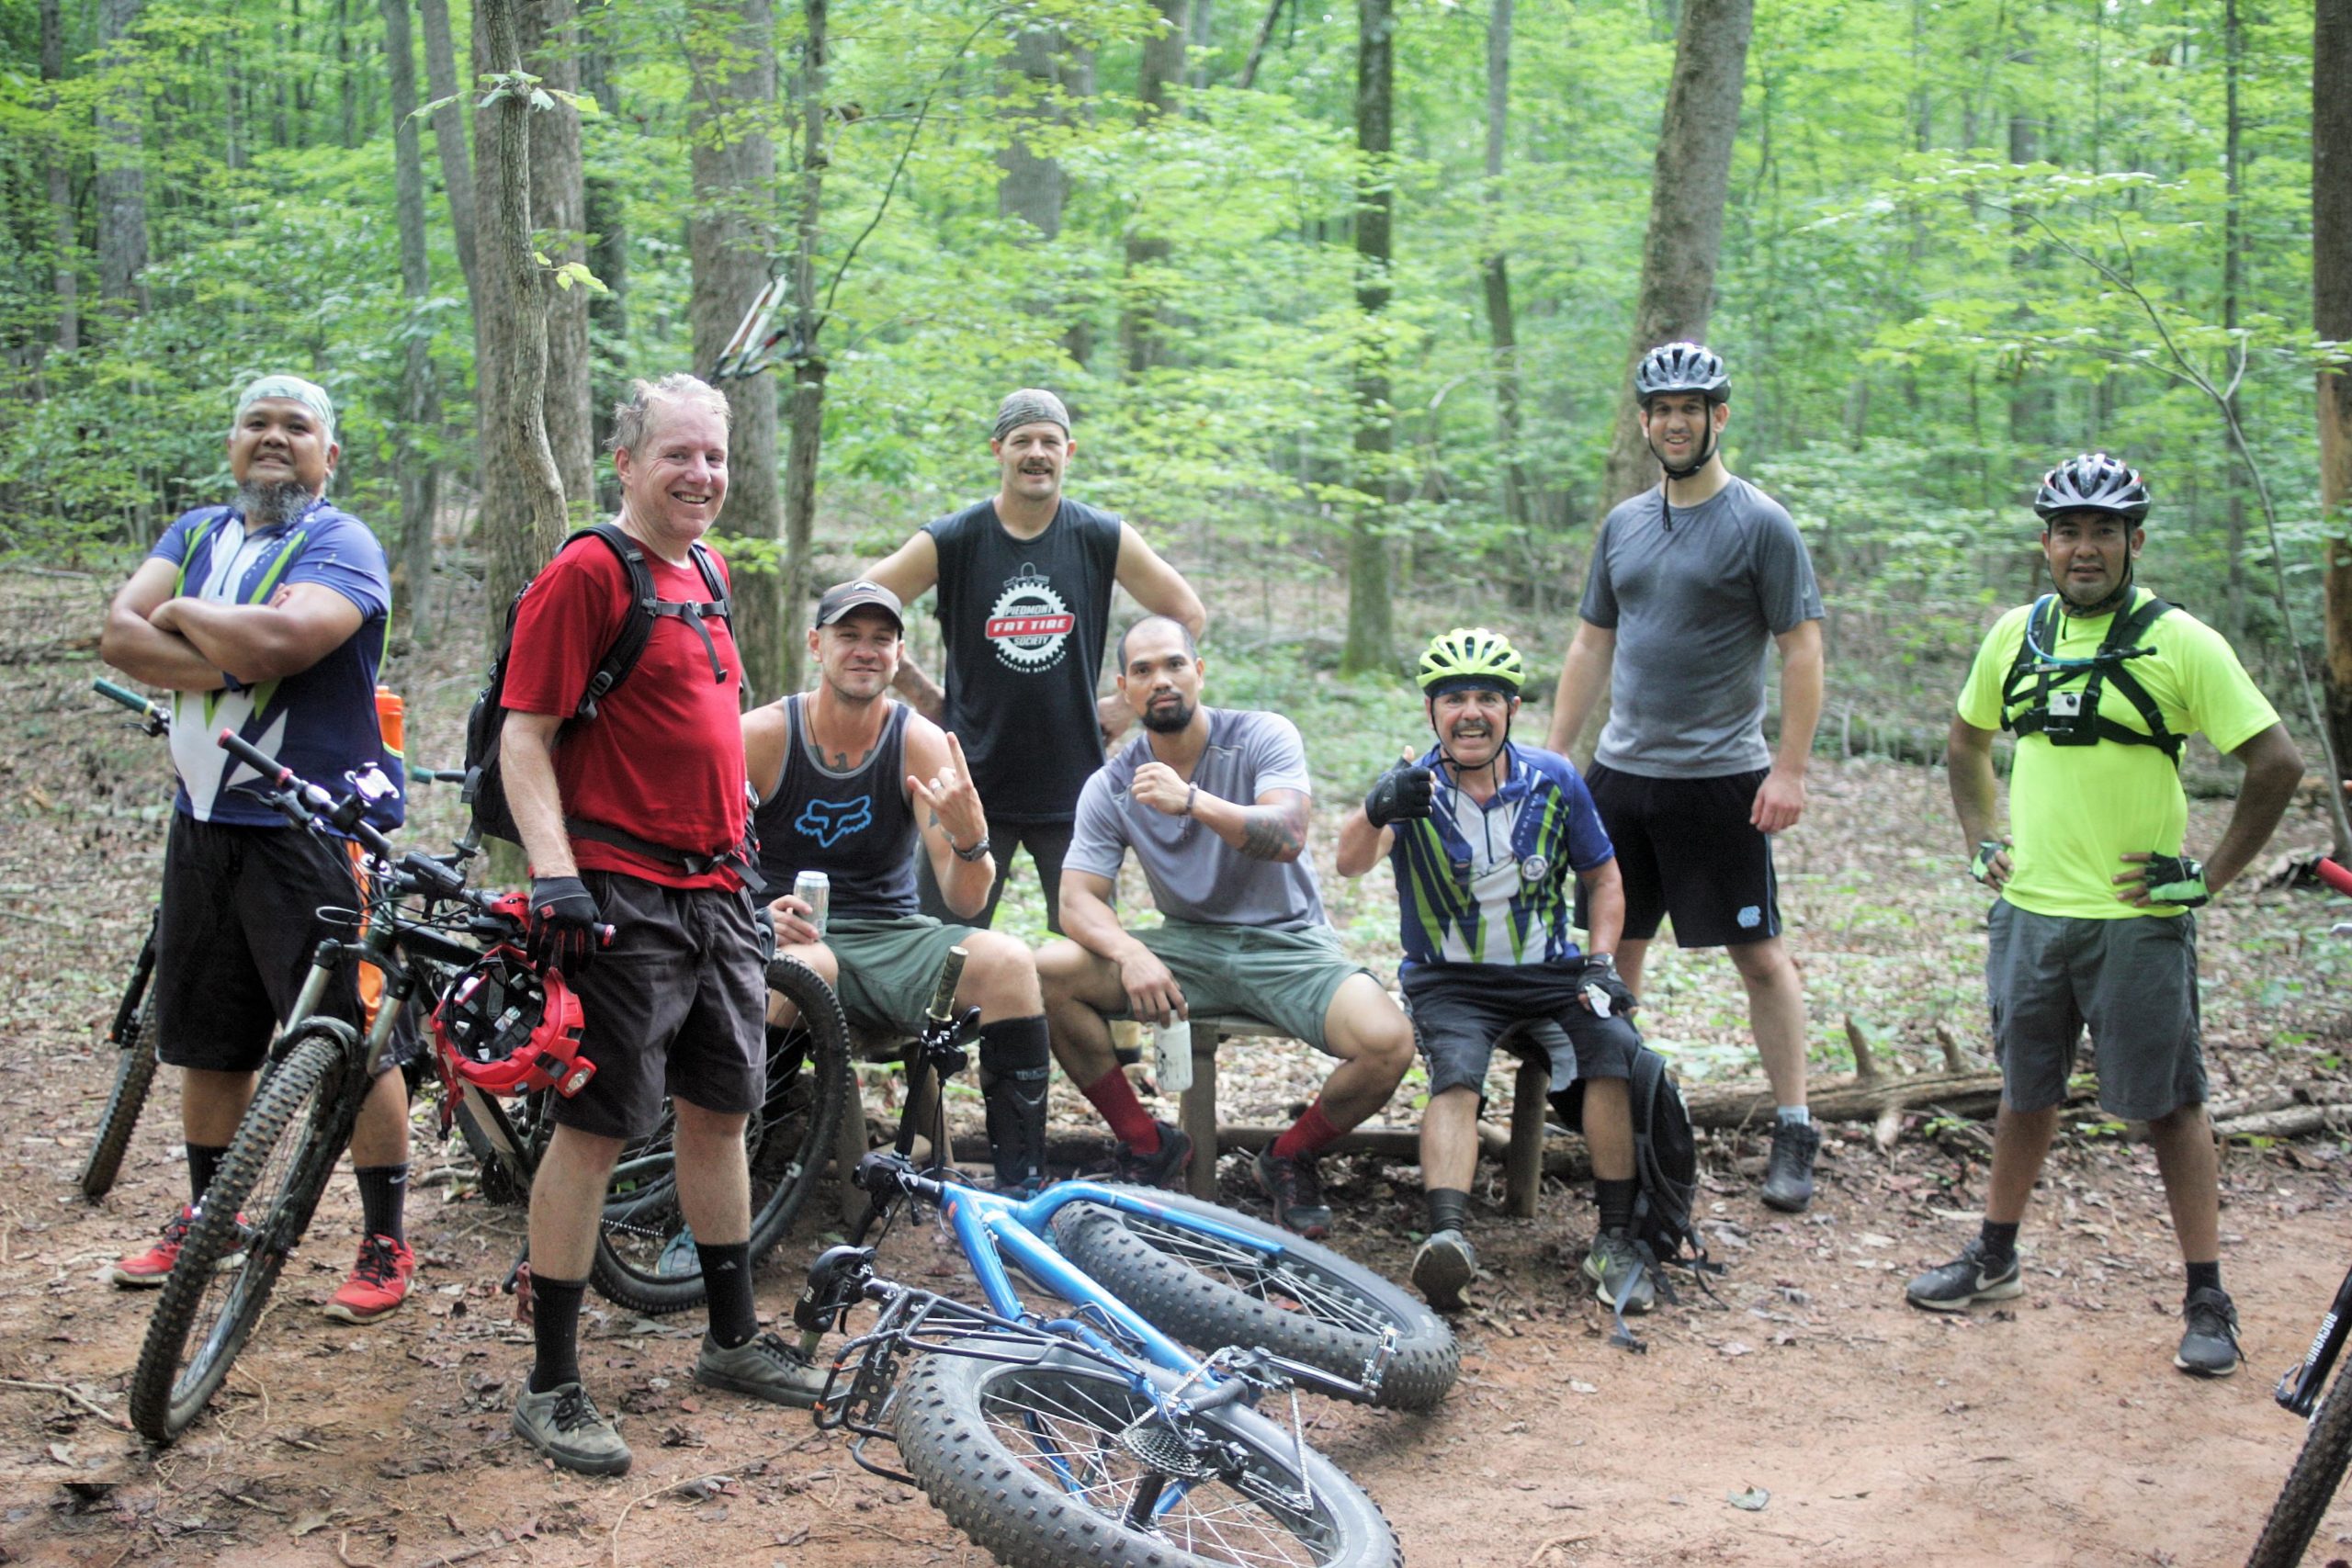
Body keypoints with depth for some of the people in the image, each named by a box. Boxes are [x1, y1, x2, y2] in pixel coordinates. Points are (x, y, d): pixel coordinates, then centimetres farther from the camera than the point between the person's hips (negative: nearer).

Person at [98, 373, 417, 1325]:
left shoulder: (342, 546, -8)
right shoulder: (197, 533, 13)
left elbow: (281, 641, -26)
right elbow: (119, 637, -2)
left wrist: (179, 614, -8)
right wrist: (231, 664, -16)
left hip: (314, 827, -7)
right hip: (205, 819, 7)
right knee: (207, 1036, 16)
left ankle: (386, 1243, 5)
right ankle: (205, 1217, 32)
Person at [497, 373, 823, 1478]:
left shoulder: (706, 571, 14)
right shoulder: (585, 574, -10)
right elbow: (525, 735, -14)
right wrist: (554, 877, -24)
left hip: (716, 890, 8)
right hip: (621, 895, -8)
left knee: (719, 1110, 15)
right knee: (595, 1127, -4)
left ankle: (734, 1339, 29)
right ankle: (551, 1386, 3)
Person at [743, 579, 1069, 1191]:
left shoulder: (920, 742, -1)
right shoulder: (761, 736, -4)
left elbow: (965, 900, -7)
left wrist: (971, 837, -29)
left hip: (891, 937, 2)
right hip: (792, 938, -2)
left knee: (1007, 961, -24)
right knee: (804, 968, -38)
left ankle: (1023, 1189, -20)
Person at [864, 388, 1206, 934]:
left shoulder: (1105, 539, 1)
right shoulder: (948, 541, -3)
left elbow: (1189, 616, 12)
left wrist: (1128, 703, 8)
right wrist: (919, 692, 5)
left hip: (1074, 787, 1)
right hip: (971, 784, -1)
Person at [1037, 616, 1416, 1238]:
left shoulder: (1263, 737, -8)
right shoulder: (1110, 787, 0)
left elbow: (1287, 836, -26)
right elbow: (1078, 900, -8)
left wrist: (1192, 801, -42)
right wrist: (1131, 954, -30)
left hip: (1285, 941, -2)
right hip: (1187, 945, 3)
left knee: (1388, 1044, -30)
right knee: (1045, 973, -22)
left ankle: (1290, 1158, 2)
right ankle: (1144, 1144, -5)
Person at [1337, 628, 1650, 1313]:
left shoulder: (1553, 781, -1)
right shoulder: (1412, 787, -9)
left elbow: (1603, 878, 12)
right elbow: (1351, 862, -29)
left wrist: (1599, 963, -6)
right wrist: (1377, 812, -52)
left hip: (1548, 970, 2)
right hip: (1450, 979, -2)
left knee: (1616, 1045, -25)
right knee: (1455, 1076, -31)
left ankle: (1616, 1240, -19)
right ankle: (1448, 1233, -46)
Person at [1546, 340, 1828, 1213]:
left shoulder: (1760, 523, -6)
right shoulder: (1623, 524, 12)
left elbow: (1801, 650, -8)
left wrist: (1790, 770, -15)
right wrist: (1553, 752, 11)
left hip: (1720, 779, -6)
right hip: (1621, 773, 6)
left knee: (1758, 952, -2)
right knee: (1614, 945, 10)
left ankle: (1794, 1132, 4)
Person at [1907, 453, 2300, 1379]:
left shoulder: (2179, 642, -10)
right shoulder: (2016, 635, 6)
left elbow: (2277, 764, -10)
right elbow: (1968, 744, 23)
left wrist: (2210, 875, -10)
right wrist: (1980, 842, 12)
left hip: (2137, 917, -4)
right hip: (2029, 910, 5)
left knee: (2170, 1105, 2)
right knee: (2026, 1092, 16)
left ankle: (2208, 1300, 10)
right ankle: (1995, 1259, 31)